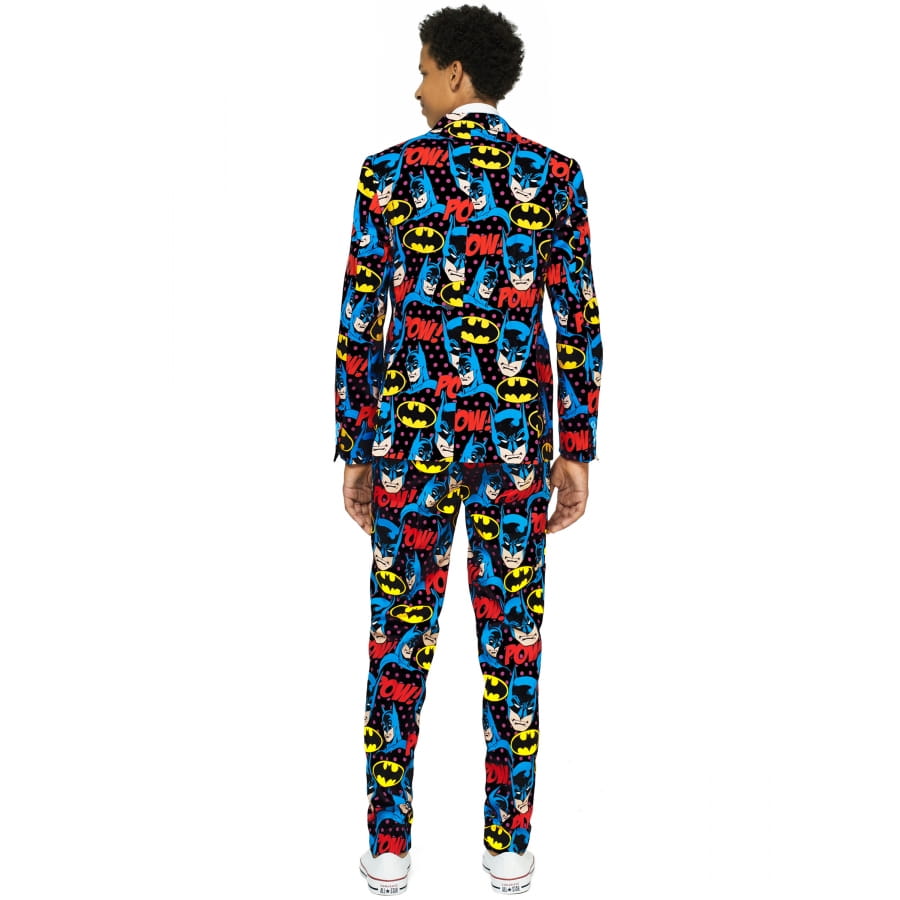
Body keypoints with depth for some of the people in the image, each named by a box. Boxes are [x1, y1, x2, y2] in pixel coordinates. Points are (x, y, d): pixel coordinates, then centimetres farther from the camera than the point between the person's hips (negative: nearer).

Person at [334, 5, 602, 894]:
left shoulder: (391, 171, -3)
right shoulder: (554, 173, 2)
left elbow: (359, 324, -4)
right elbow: (579, 322, -2)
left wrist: (354, 452, 4)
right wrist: (576, 451, 4)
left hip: (413, 429, -1)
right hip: (517, 432, 2)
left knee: (399, 633, 8)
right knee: (512, 635, 9)